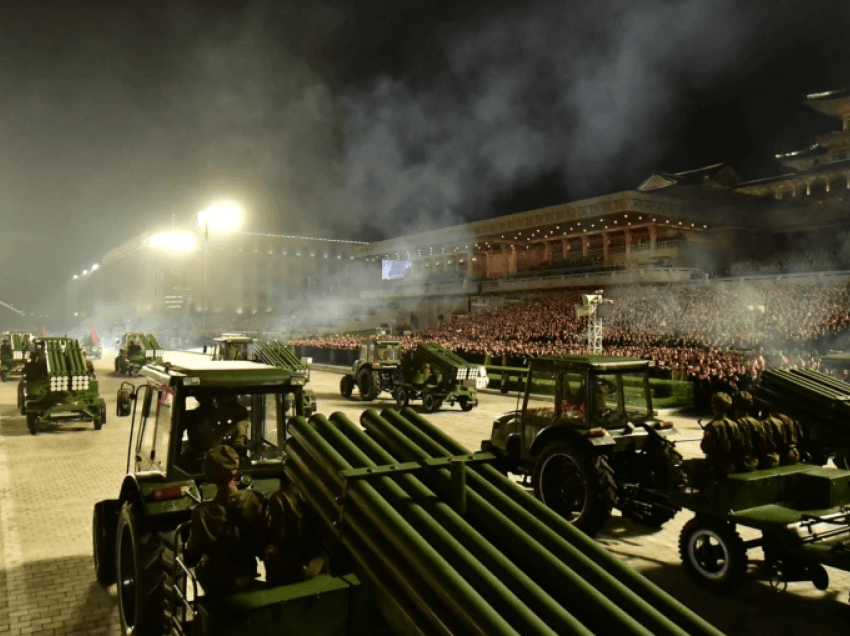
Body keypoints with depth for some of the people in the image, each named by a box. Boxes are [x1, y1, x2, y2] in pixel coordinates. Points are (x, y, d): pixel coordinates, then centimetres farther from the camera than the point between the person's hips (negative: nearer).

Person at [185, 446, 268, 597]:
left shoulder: (202, 512, -26)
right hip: (246, 578, 2)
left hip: (215, 585, -2)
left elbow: (192, 556, -13)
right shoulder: (255, 500, -21)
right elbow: (261, 546, -11)